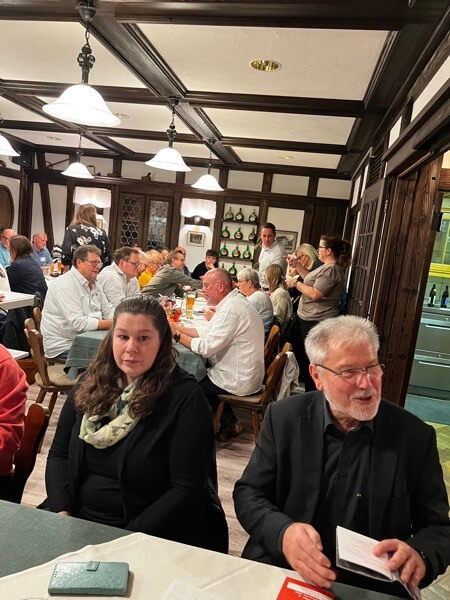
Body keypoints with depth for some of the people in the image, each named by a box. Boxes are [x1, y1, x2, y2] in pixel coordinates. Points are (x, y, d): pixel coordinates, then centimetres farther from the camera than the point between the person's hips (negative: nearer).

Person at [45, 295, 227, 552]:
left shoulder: (184, 396, -15)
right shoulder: (92, 385, 1)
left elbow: (186, 489, -15)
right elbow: (59, 454, 6)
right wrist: (62, 512, -8)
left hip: (152, 533, -4)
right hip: (78, 521, 5)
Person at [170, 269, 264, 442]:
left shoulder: (231, 309, -25)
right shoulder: (233, 302, 7)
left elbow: (207, 347, -26)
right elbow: (209, 332, 9)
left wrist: (177, 335, -15)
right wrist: (179, 327, 1)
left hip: (238, 380, -9)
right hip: (245, 374, 9)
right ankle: (230, 424, 24)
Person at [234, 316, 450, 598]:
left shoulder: (415, 435, -7)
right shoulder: (284, 418, -7)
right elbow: (248, 493, -2)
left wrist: (419, 555, -23)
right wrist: (283, 533, -22)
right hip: (280, 573, -3)